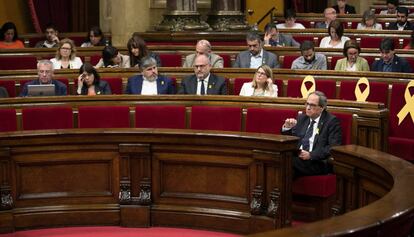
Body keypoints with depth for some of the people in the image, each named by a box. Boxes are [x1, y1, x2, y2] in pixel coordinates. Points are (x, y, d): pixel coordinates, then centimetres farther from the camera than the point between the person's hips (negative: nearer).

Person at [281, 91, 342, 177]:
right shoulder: (301, 118, 19)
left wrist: (311, 155, -18)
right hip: (297, 157, 5)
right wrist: (287, 128, 0)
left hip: (319, 162, -5)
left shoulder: (331, 121, 2)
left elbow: (334, 147, -9)